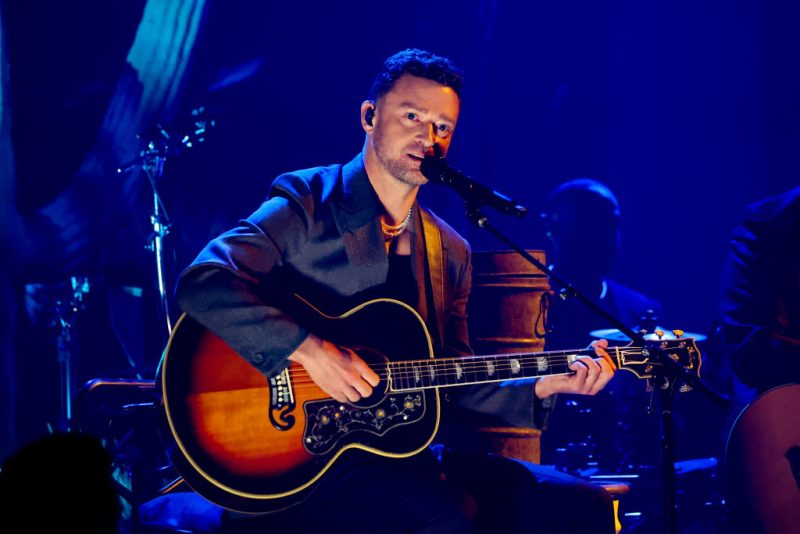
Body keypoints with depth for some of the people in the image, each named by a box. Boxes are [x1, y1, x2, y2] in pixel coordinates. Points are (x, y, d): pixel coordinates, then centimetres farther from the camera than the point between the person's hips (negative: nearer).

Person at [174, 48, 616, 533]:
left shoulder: (450, 252, 16)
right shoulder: (307, 206, -3)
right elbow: (201, 284, -18)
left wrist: (542, 387, 1)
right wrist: (309, 350, -24)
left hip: (406, 454, 6)